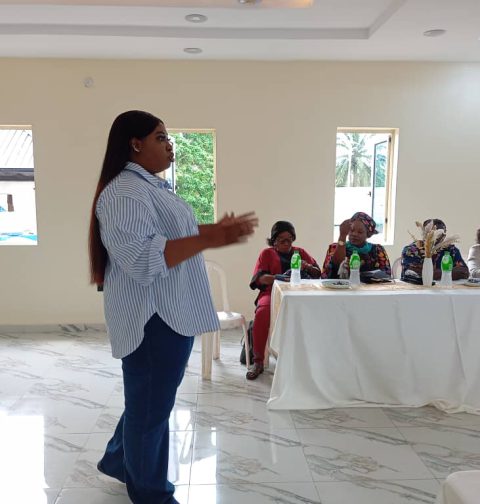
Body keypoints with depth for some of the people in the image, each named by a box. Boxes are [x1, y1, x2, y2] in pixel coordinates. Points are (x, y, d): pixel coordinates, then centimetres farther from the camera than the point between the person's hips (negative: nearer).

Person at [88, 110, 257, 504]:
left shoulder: (152, 186, 15)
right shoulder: (124, 193, -19)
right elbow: (141, 258, -28)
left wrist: (216, 231, 12)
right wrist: (207, 239, -31)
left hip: (171, 313, 10)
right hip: (152, 318, -10)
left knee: (151, 399, 23)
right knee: (151, 404, 7)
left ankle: (119, 460, 45)